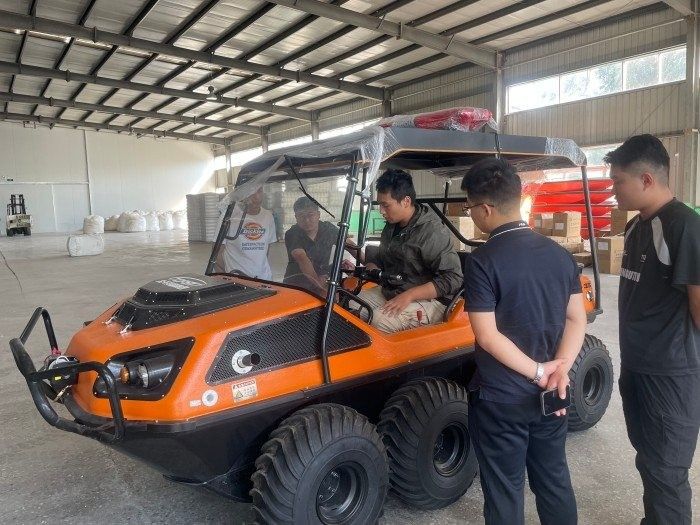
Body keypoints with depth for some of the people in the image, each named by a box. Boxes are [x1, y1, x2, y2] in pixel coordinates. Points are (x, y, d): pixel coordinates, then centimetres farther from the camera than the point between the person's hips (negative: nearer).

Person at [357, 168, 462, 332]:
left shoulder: (432, 232, -18)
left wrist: (409, 295, -27)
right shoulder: (391, 227, 10)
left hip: (427, 300, -8)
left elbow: (453, 278, -22)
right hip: (390, 292, 8)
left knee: (379, 319, -30)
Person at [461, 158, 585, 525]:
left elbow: (488, 336, -21)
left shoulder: (483, 261, -18)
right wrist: (559, 371, -8)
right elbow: (577, 319, 2)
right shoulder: (560, 254, 2)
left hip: (500, 399, -6)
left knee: (505, 491, 11)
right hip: (550, 397, 6)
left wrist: (537, 372, -13)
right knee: (553, 480, 23)